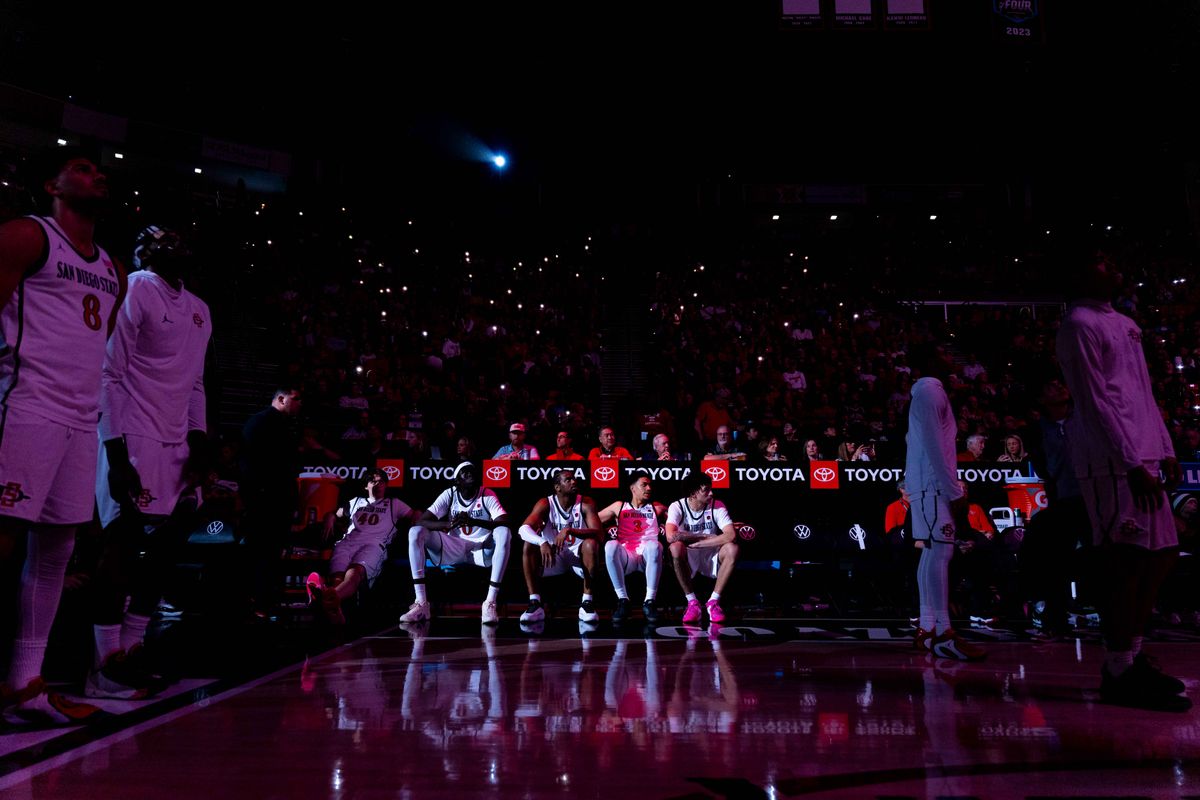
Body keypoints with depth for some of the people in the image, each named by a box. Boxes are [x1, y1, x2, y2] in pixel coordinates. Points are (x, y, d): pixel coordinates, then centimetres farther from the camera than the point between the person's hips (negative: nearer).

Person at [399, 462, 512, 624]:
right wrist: (448, 524, -34)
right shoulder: (449, 495, -4)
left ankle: (490, 603, -34)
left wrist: (473, 521, -37)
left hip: (482, 549, -2)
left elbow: (505, 523, -22)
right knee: (415, 532, -20)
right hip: (454, 548, 2)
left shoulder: (488, 495, -8)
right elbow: (421, 521, -14)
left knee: (504, 533, -33)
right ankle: (421, 603, -25)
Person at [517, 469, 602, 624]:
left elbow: (597, 533, -24)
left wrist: (569, 531, -39)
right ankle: (534, 604, -24)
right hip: (554, 555, 1)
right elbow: (524, 529, -25)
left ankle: (587, 603, -26)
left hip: (578, 554, -1)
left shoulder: (585, 504, -11)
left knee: (591, 544, -32)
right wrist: (542, 543, -45)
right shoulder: (546, 504, -10)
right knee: (529, 546, -25)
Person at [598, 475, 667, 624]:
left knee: (653, 545, -35)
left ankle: (650, 601, -29)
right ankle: (623, 600, -25)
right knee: (611, 545, -33)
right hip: (626, 558, 0)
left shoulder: (657, 508, 20)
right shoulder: (619, 507, 19)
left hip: (647, 557, 0)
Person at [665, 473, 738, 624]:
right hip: (688, 558, -2)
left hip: (711, 556, 2)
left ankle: (713, 602, -15)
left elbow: (731, 535, -24)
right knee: (676, 547, -35)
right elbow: (671, 536, -31)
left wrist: (697, 543, -27)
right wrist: (705, 536, -22)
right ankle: (692, 602, -19)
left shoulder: (717, 506, -9)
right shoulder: (677, 507, -14)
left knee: (732, 549, -28)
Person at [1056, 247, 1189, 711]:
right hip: (1112, 461, -9)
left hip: (1142, 457, 9)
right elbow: (1096, 402, -14)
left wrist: (1164, 450, 15)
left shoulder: (1124, 324, 22)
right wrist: (1132, 463, -18)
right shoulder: (1079, 324, -7)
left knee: (1161, 552, 11)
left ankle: (1132, 656, 21)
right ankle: (1120, 671, -1)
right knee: (1126, 558, -8)